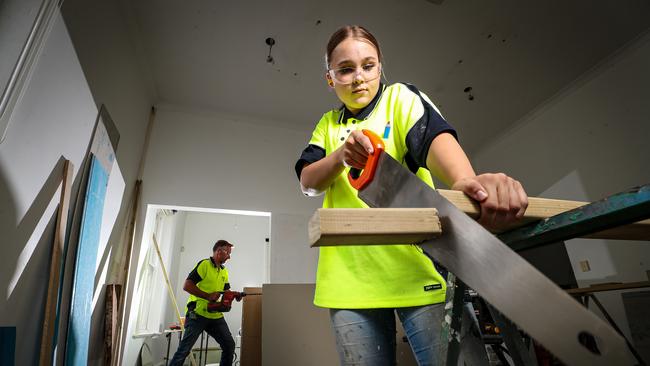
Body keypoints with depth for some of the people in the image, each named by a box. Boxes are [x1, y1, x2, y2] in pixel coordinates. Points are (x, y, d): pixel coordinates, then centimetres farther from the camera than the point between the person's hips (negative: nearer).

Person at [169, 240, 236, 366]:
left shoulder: (224, 272, 15)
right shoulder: (204, 264, -9)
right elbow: (187, 286, -16)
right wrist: (207, 296, -21)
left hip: (216, 315, 7)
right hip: (198, 313, -7)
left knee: (229, 345, 5)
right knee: (185, 348, -3)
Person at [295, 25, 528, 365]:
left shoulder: (400, 97, 4)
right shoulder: (328, 124, 15)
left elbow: (435, 135, -17)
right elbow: (307, 183, 4)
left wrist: (466, 182, -39)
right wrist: (341, 156, -17)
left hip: (415, 267, -2)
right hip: (349, 277, 3)